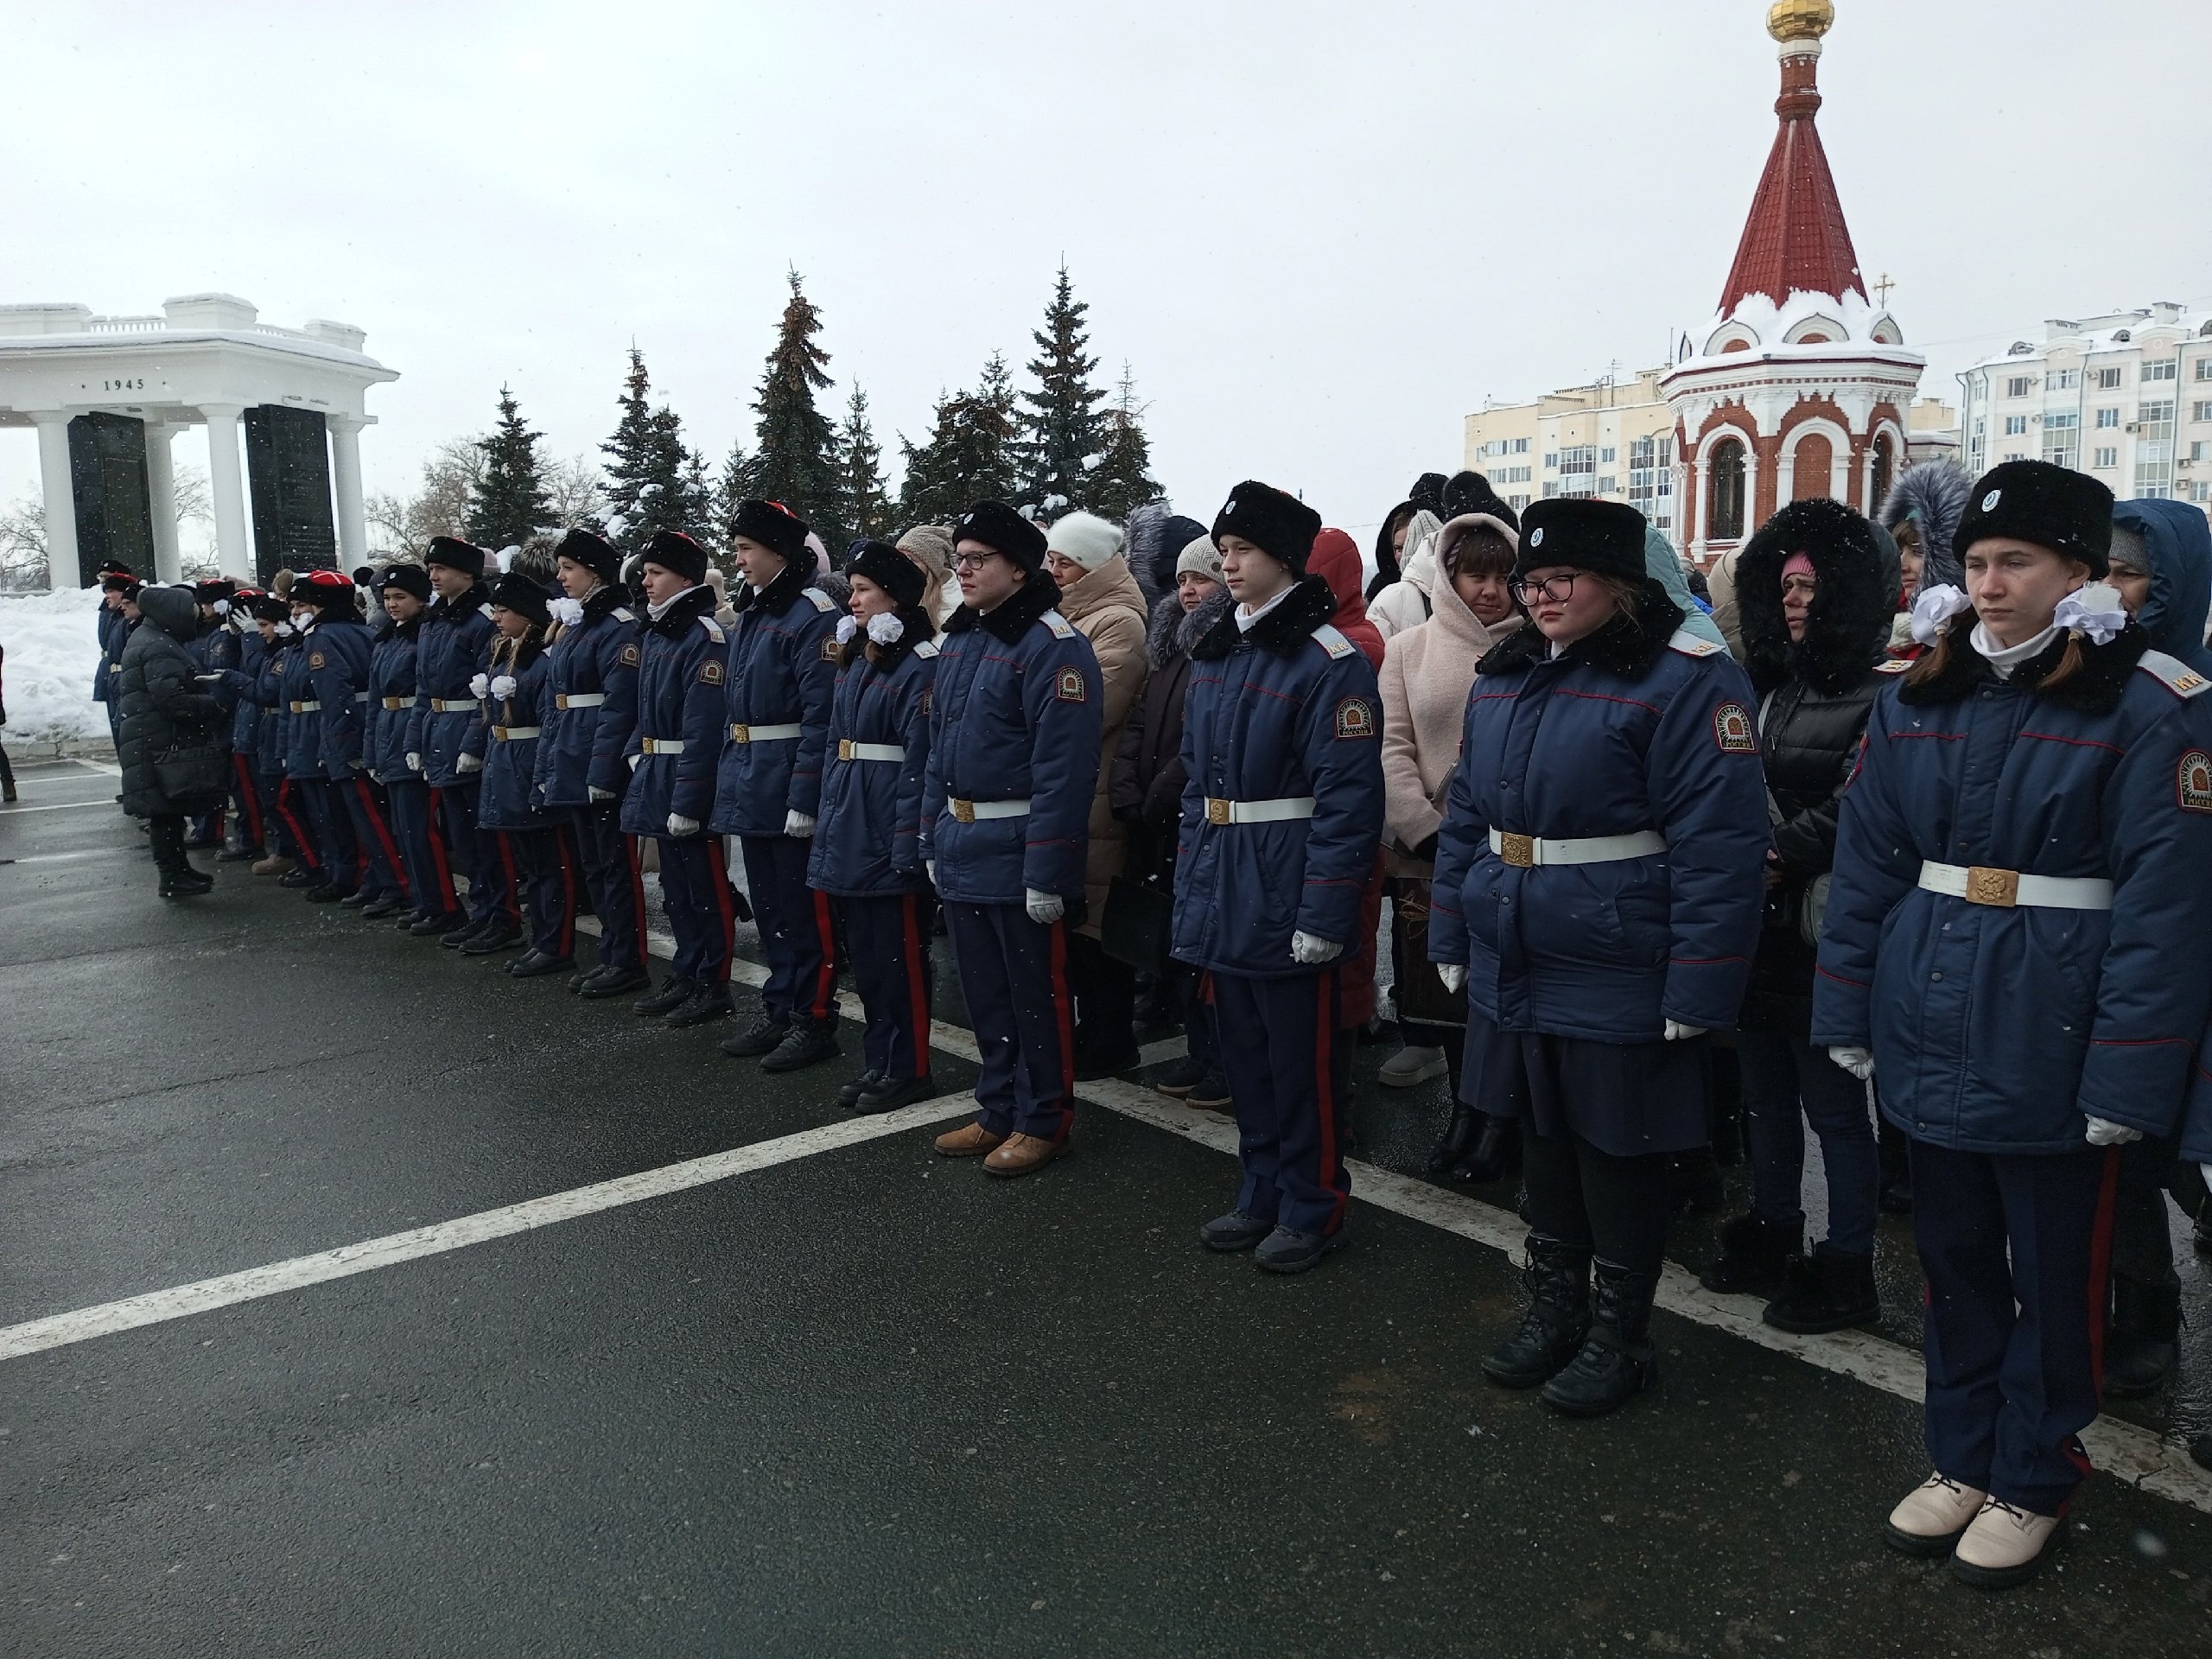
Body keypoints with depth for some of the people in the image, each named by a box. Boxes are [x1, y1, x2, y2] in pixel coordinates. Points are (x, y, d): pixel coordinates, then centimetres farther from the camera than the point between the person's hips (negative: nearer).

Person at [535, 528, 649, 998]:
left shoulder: (619, 627, -12)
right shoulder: (570, 627, 16)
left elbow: (618, 707, -19)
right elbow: (555, 706, 18)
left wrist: (602, 774, -22)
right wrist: (547, 767, 13)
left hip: (603, 768, -9)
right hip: (571, 766, 9)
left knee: (617, 865, -2)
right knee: (593, 865, 14)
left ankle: (629, 963, 6)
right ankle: (611, 955, 23)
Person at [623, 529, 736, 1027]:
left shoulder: (704, 637, -16)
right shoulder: (653, 633, 12)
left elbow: (703, 728, -21)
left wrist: (687, 799, -23)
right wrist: (635, 758, 10)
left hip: (689, 781, -9)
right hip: (657, 779, 9)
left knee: (705, 887, 1)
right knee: (676, 885, 16)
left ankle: (714, 985, 11)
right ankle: (686, 976, 26)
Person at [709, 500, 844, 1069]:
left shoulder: (813, 616, -14)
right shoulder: (750, 614, 14)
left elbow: (821, 717, -19)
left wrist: (805, 799, -23)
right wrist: (729, 781, 14)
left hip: (790, 786, -9)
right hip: (751, 785, 9)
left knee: (803, 910, 0)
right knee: (769, 907, 16)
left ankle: (814, 1021, 9)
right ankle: (779, 1011, 26)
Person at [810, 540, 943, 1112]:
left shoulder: (920, 666, -12)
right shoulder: (855, 660, 14)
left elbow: (919, 761, -17)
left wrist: (906, 843, -19)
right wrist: (828, 819, 13)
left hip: (887, 827, -9)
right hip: (848, 824, 9)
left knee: (899, 952, 1)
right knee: (863, 950, 14)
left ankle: (909, 1069, 12)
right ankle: (878, 1061, 25)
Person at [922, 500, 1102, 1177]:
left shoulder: (1053, 645, -15)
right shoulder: (958, 641, 12)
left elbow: (1063, 768, -21)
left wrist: (1046, 870, -23)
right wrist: (933, 837, 12)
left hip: (1017, 854, -8)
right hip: (961, 852, 8)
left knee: (1035, 993, 5)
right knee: (984, 991, 16)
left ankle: (1043, 1120, 19)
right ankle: (1000, 1110, 30)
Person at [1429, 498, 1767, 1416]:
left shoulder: (1687, 680, -15)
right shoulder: (1504, 677, 9)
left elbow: (1717, 846, -19)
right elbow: (1465, 816, 14)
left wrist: (1698, 987, -21)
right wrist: (1452, 940, 13)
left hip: (1620, 984, -7)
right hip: (1516, 972, 7)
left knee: (1619, 1152, 8)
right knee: (1543, 1136, 19)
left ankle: (1619, 1335, 27)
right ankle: (1553, 1308, 38)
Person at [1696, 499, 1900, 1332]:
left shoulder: (1881, 689, -10)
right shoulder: (1767, 682, 13)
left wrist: (1778, 854, -21)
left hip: (1817, 932, -7)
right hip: (1754, 923, 8)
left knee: (1833, 1101, 4)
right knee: (1765, 1090, 18)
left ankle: (1846, 1269, 18)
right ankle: (1772, 1238, 34)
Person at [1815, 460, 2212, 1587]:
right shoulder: (1917, 699, 4)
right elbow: (1865, 864, 5)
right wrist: (1848, 1017, 2)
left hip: (2052, 1055, -4)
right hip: (1933, 1038, 5)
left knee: (2053, 1273, 12)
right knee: (1954, 1256, 18)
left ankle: (2032, 1482, 31)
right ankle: (1962, 1458, 36)